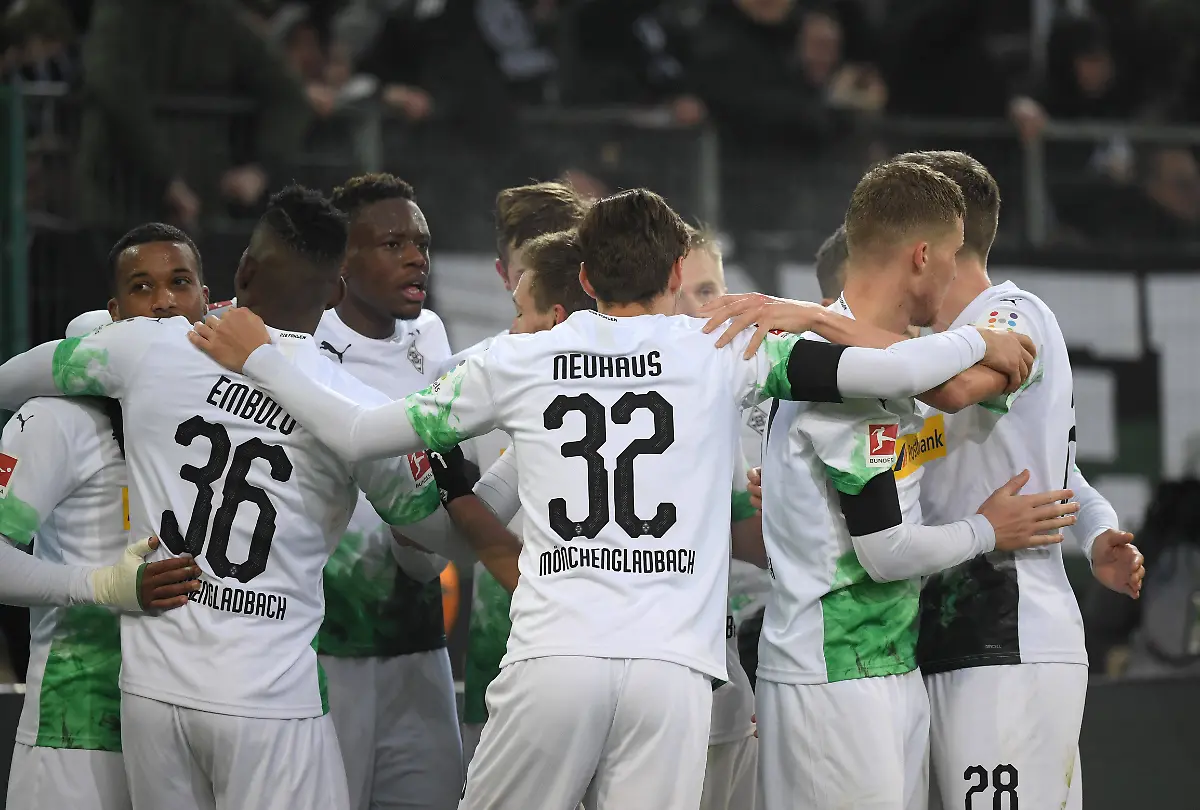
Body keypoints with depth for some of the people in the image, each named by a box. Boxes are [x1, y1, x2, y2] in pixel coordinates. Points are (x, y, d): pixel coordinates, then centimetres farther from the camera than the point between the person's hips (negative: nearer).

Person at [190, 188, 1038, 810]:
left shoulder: (518, 360, 13)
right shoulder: (722, 350, 9)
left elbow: (358, 434, 16)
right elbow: (880, 371, 0)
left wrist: (259, 356, 31)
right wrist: (979, 342, 19)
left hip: (552, 661, 1)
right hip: (672, 672, -1)